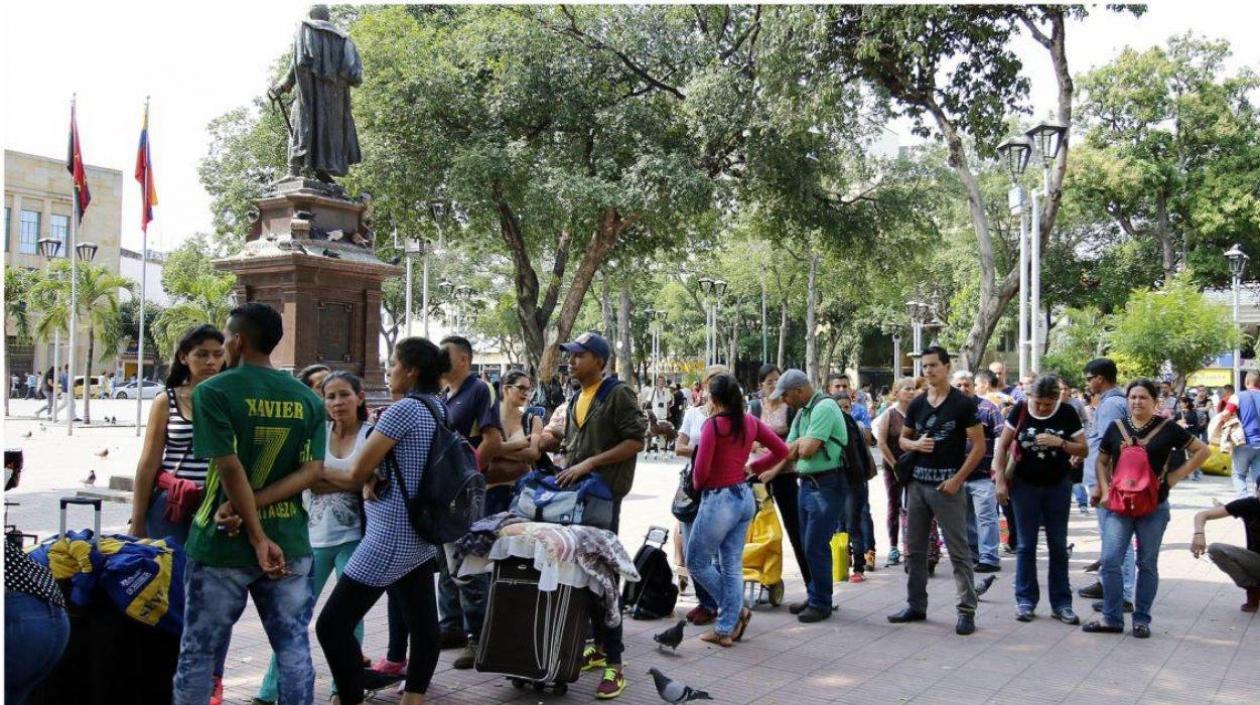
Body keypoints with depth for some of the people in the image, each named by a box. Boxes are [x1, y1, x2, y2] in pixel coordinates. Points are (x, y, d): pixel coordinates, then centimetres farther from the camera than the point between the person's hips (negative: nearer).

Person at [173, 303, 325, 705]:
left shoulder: (213, 391, -9)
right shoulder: (307, 398, 5)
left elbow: (230, 468, -16)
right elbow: (313, 470, -4)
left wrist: (258, 539, -14)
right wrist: (251, 505, -10)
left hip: (223, 543, -3)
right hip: (289, 542, 4)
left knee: (198, 652, 10)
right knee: (294, 650, 10)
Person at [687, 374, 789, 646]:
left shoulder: (713, 424, -16)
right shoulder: (750, 422, 4)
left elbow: (701, 470, -18)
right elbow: (781, 450, 9)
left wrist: (698, 484, 4)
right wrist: (751, 468, 12)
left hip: (719, 500, -7)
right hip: (744, 497, 7)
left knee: (696, 562, 9)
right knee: (732, 566, 11)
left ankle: (736, 610, 11)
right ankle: (726, 629, 16)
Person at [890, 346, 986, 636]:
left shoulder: (963, 404, -6)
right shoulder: (917, 404, 10)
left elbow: (979, 446, -8)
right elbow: (903, 439, 19)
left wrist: (958, 479, -14)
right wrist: (915, 444, -5)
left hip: (947, 486, -6)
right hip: (917, 484, 6)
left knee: (959, 551, -2)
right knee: (915, 549, 11)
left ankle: (967, 611, 5)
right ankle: (916, 605, 22)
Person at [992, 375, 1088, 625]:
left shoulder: (1067, 414, -8)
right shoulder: (1020, 410, -9)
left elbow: (1083, 450, -4)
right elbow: (1002, 446, -3)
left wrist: (1060, 443, -22)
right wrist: (1001, 481, -7)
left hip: (1058, 486, 1)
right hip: (1025, 485, -1)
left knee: (1058, 546, 7)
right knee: (1026, 545, 5)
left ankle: (1061, 603, 16)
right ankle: (1026, 601, 14)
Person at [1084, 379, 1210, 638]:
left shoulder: (1167, 429, -1)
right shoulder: (1116, 428, 5)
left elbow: (1202, 451, 4)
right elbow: (1102, 461, 12)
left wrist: (1176, 475, -3)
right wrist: (1104, 491, -1)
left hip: (1154, 507, -1)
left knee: (1147, 564, 7)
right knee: (1110, 561, -4)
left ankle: (1141, 619, 18)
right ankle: (1111, 618, 6)